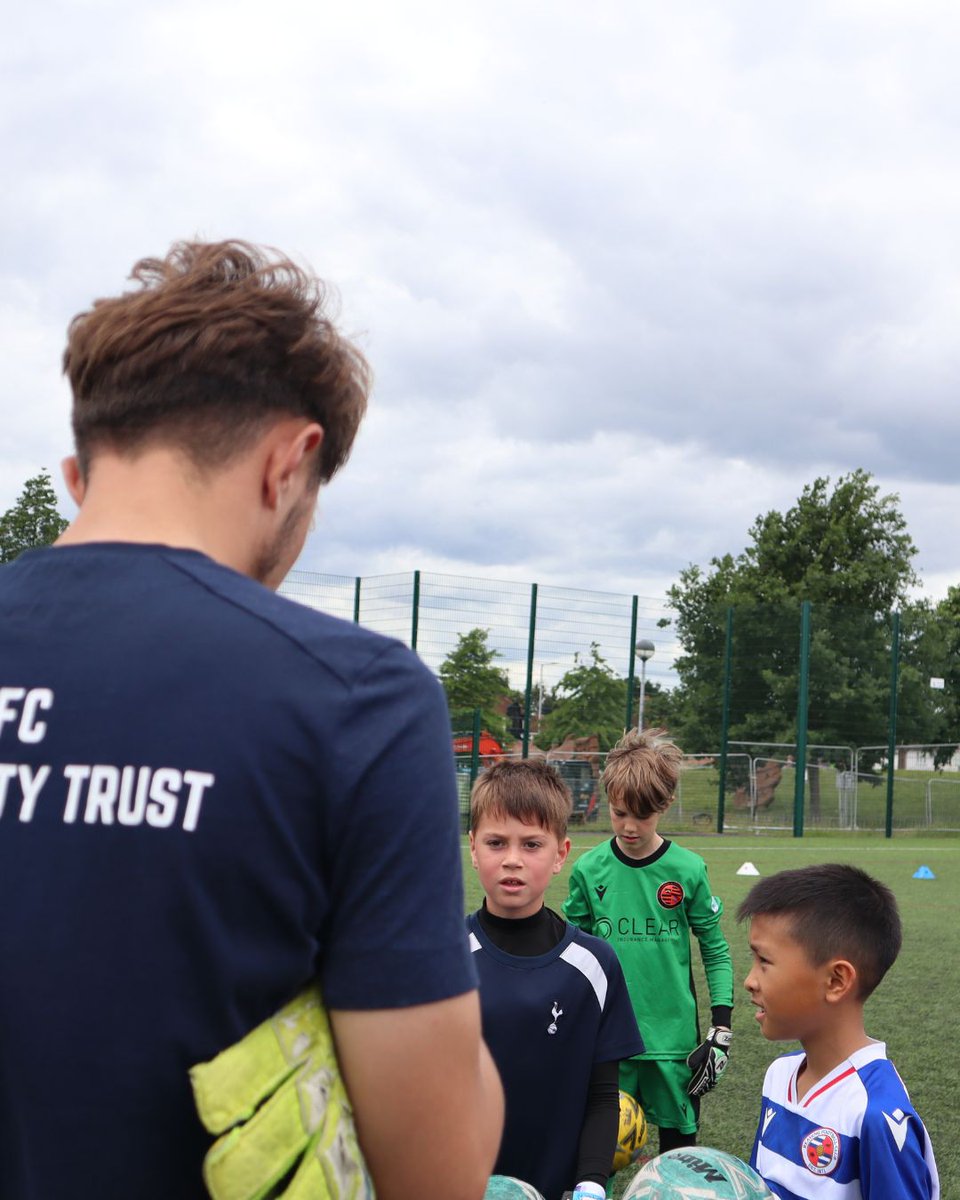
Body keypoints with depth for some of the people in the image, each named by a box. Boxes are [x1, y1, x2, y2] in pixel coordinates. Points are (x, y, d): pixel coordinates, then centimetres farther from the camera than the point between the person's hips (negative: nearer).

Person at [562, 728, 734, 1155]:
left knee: (679, 1147, 9)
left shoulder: (688, 869, -5)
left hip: (674, 1039, -1)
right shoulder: (589, 869, -2)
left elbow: (716, 951, 3)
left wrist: (721, 1029, -1)